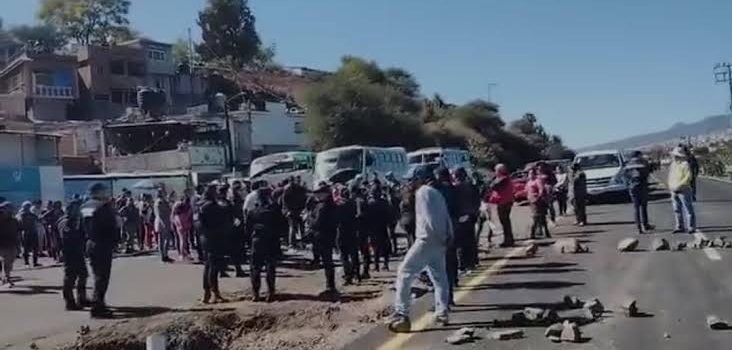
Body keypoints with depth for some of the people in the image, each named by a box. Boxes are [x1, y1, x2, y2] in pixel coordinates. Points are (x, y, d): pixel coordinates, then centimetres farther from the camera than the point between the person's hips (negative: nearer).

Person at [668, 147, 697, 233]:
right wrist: (670, 186, 8)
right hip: (674, 191, 8)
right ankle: (680, 227, 16)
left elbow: (689, 177, -17)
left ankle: (691, 227, 0)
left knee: (688, 209, -3)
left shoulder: (685, 164, -11)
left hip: (683, 191, -8)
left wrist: (679, 185, -20)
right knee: (677, 210, 9)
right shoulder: (673, 164, 13)